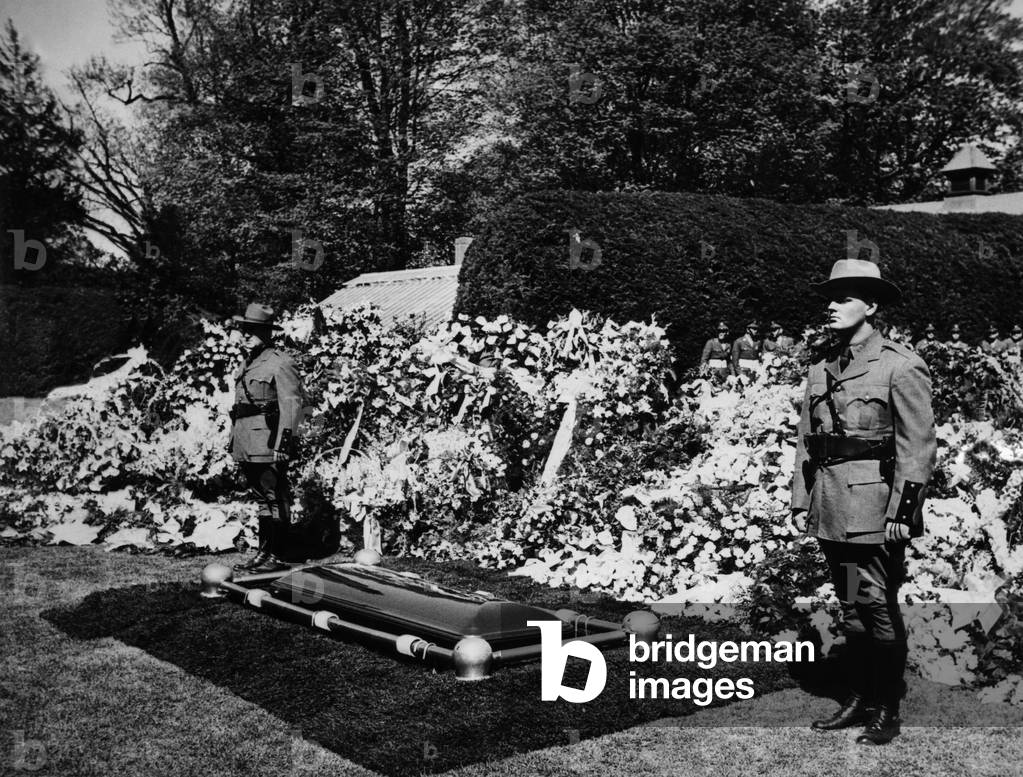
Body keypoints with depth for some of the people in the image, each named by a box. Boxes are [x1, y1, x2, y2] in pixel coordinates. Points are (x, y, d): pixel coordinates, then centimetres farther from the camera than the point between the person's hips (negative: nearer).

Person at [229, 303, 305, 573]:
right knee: (263, 499, 14)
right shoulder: (247, 364, 20)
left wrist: (284, 442, -19)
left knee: (276, 499, -4)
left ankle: (276, 557, 0)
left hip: (268, 444, -9)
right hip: (247, 447, 9)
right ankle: (263, 553, 20)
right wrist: (235, 440, 20)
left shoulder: (280, 363, -7)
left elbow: (291, 405, -14)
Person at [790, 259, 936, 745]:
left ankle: (887, 713, 13)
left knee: (879, 608, 0)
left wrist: (902, 511, -15)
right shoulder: (821, 371, 13)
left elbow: (918, 446, -10)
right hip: (830, 512, 6)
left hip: (875, 510, -6)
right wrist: (800, 502, 11)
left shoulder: (901, 366, -6)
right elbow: (806, 442, 16)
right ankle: (860, 699, 26)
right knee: (851, 608, 14)